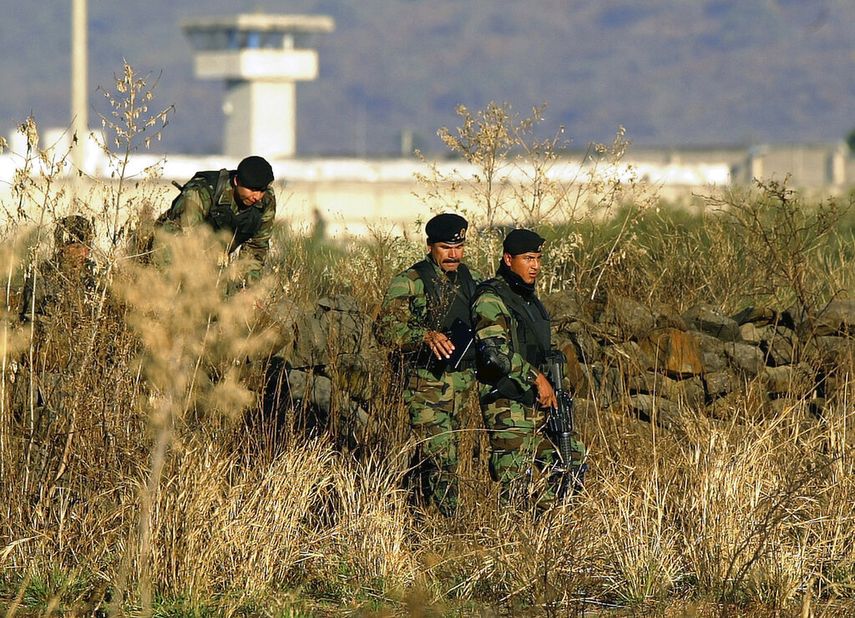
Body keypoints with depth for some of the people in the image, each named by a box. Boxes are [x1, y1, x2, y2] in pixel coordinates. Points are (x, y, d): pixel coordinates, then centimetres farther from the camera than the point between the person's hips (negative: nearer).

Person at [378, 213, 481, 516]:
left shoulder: (471, 280, 13)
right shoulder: (409, 283, -7)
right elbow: (387, 331, -15)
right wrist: (427, 336, -31)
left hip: (462, 379, 6)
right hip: (427, 383, -6)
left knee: (440, 452, 12)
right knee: (440, 455, -13)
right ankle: (448, 516, -9)